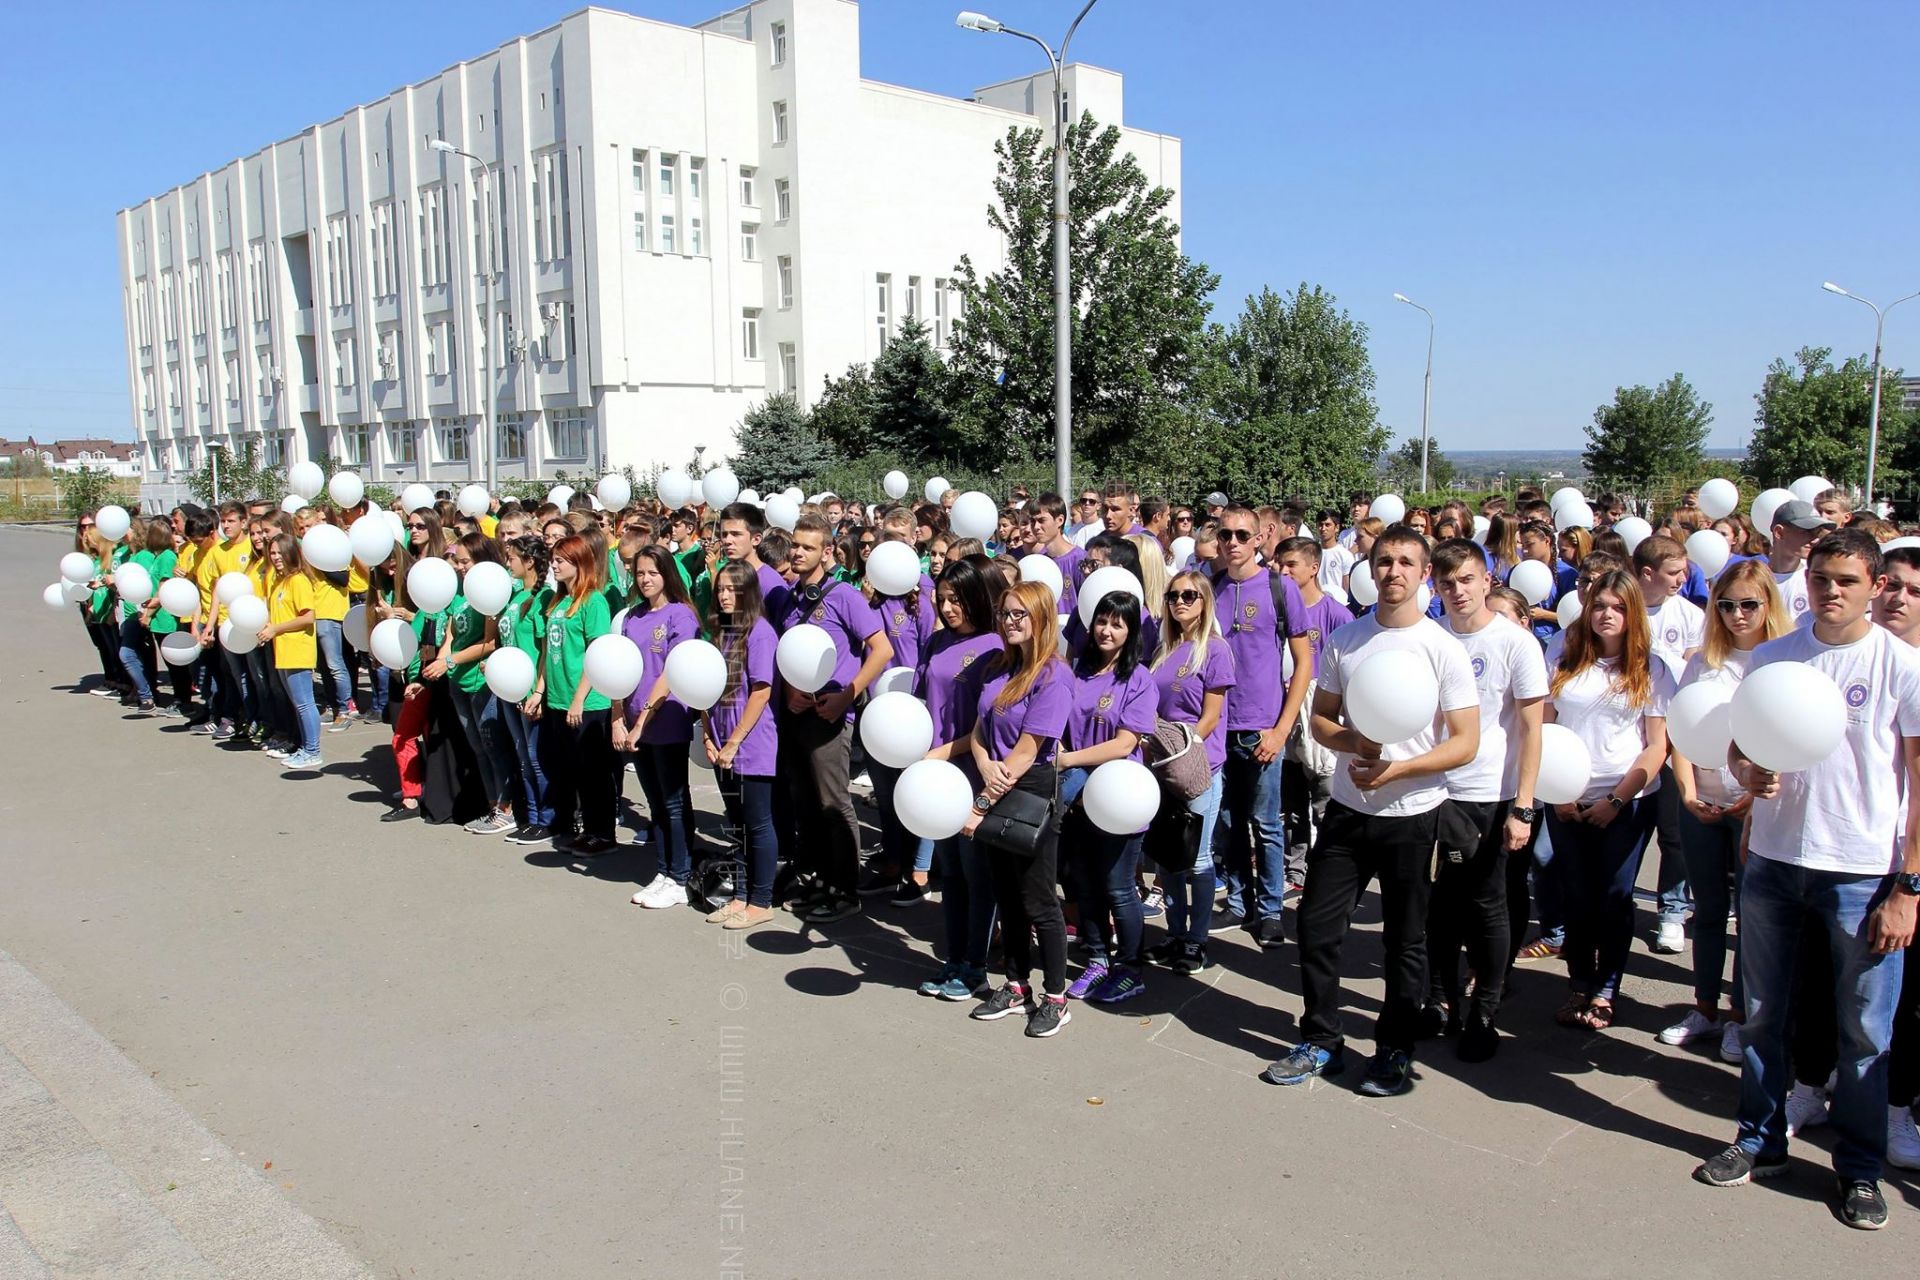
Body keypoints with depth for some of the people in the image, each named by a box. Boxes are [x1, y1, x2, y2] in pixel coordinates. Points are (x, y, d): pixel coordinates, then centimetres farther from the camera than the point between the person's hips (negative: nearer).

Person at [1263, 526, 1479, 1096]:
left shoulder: (1443, 649, -8)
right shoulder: (1344, 639, 3)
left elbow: (1465, 743, -10)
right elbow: (1321, 718, 9)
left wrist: (1396, 769, -22)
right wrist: (1353, 742, -13)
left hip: (1412, 814, -3)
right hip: (1347, 810, 4)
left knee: (1405, 941, 10)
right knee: (1316, 925, 6)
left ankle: (1395, 1051, 26)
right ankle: (1320, 1042, 23)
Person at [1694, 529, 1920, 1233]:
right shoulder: (1771, 656, 4)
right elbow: (1737, 745, 13)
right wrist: (1748, 772, -12)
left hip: (1863, 875, -3)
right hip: (1772, 861, 3)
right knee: (1763, 1014, 12)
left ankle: (1859, 1167, 23)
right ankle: (1761, 1140, 29)